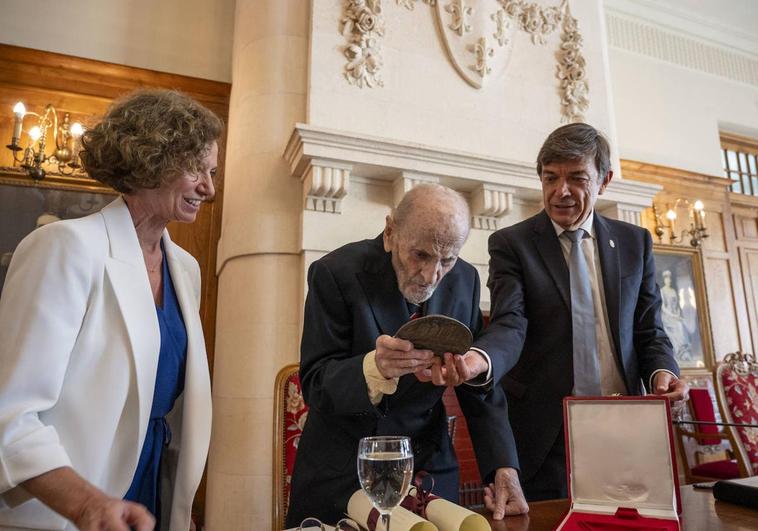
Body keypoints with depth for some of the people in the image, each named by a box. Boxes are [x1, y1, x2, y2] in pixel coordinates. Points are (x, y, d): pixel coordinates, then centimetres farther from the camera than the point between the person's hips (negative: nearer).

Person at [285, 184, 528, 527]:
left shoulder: (465, 280, -6)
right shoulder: (336, 272, -19)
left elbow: (481, 384, -1)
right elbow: (315, 385, -19)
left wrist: (504, 469, -11)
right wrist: (376, 367, -39)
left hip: (430, 468, 4)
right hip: (344, 471, -3)